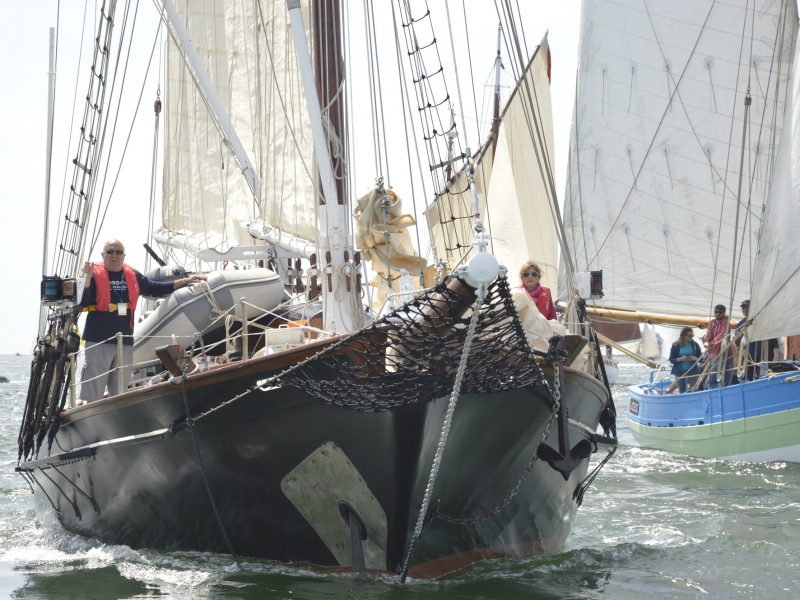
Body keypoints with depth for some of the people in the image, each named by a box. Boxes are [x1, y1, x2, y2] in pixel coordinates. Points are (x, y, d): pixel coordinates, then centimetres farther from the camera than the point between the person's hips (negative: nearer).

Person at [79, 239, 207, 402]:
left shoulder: (133, 276, 12)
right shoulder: (95, 274, -4)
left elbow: (156, 289, 24)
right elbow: (82, 302, -12)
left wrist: (186, 281, 22)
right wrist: (87, 278, -25)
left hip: (125, 343, 6)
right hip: (98, 341, -5)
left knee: (120, 390, 13)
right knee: (91, 392, -7)